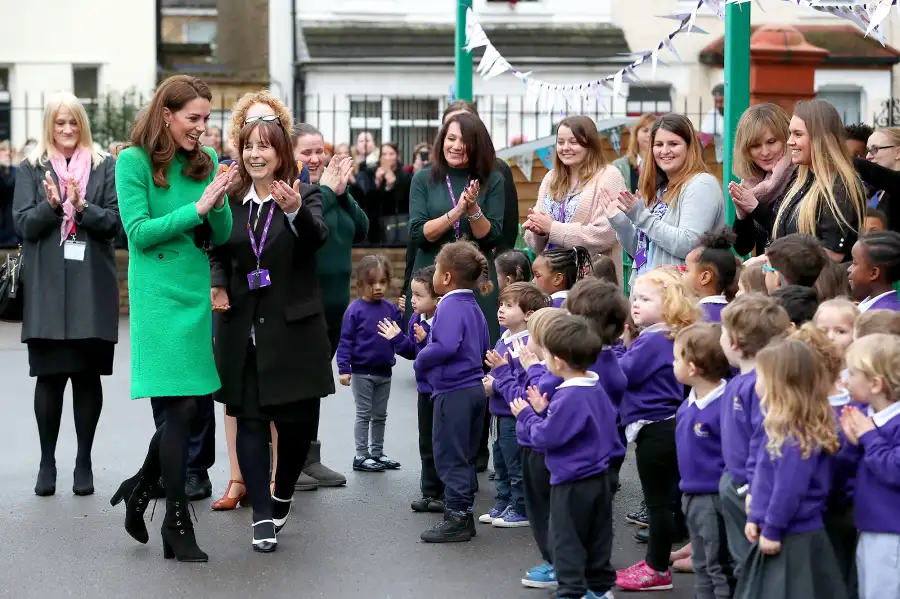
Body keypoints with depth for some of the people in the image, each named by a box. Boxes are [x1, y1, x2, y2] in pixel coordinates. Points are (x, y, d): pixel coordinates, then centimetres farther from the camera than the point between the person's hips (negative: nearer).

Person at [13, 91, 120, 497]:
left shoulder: (104, 167, 8)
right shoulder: (31, 169, 8)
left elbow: (115, 220, 0)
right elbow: (24, 224, 1)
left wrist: (82, 206, -16)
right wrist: (52, 205, -17)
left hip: (92, 287, 0)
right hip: (47, 289, 0)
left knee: (88, 376, 2)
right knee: (49, 375, 1)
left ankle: (84, 463, 11)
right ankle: (47, 463, 11)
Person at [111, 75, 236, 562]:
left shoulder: (205, 161, 9)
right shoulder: (134, 161, -6)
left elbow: (221, 236, 9)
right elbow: (139, 233, -12)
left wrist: (219, 203, -11)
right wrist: (197, 208, -17)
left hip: (196, 291, 6)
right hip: (159, 295, -6)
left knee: (188, 404, 8)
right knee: (181, 405, -7)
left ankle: (140, 487, 30)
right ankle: (177, 523, 2)